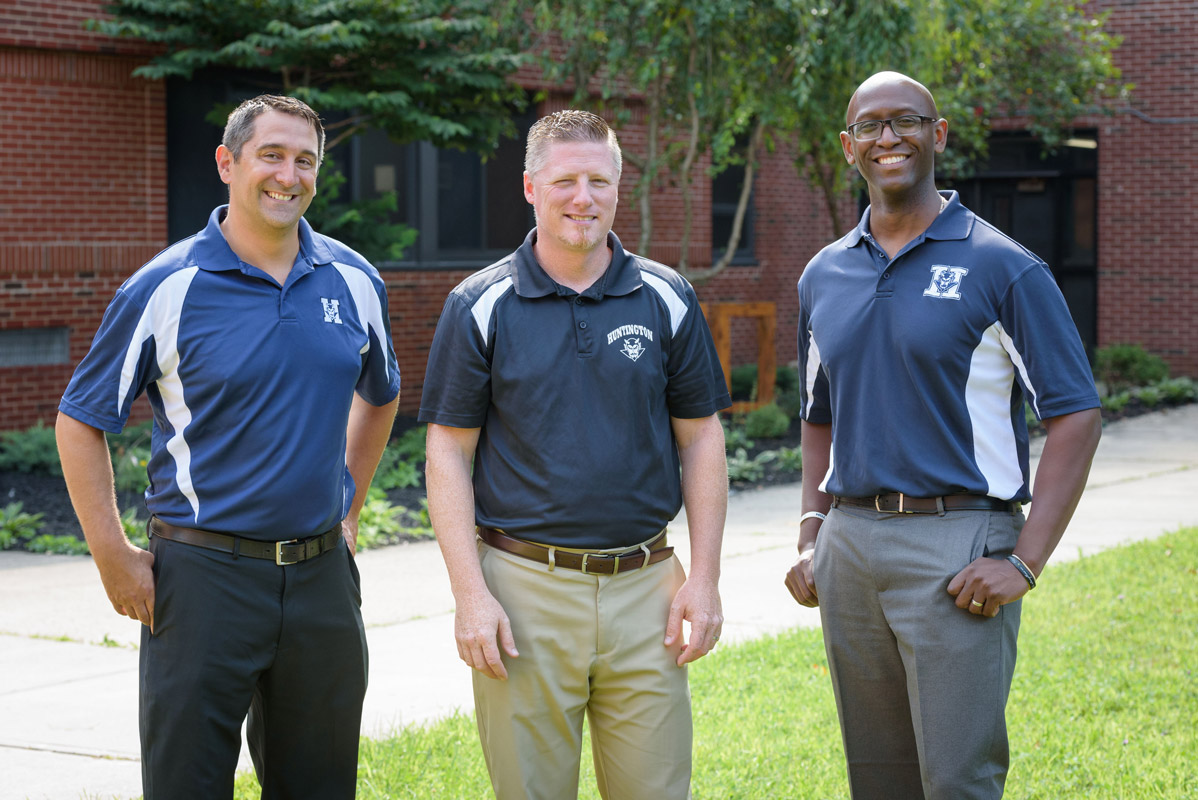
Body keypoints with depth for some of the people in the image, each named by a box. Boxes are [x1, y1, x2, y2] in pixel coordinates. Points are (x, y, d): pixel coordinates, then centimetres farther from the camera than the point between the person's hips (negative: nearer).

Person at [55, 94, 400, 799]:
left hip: (322, 574, 4)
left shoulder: (355, 282, 6)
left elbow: (381, 395, 24)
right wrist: (114, 557, -6)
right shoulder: (166, 289, -7)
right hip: (205, 574, -4)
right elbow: (81, 422, -1)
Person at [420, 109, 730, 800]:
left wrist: (705, 578, 1)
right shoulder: (480, 306, 1)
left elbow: (702, 439, 9)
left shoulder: (667, 299, 6)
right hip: (524, 589, -1)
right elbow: (449, 455, 0)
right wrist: (471, 594, -9)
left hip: (645, 587, 2)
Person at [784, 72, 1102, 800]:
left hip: (956, 547, -5)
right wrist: (811, 539, 11)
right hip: (850, 543, 5)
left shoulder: (1002, 267, -5)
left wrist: (1025, 562, -15)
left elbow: (1076, 416, -8)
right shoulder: (824, 276, 12)